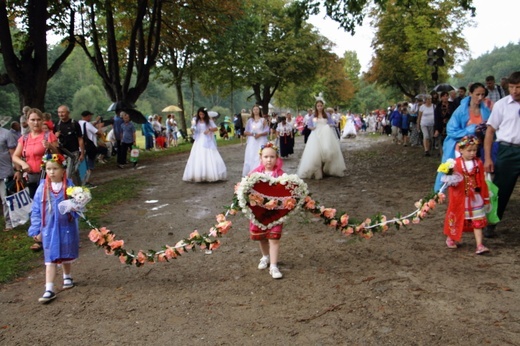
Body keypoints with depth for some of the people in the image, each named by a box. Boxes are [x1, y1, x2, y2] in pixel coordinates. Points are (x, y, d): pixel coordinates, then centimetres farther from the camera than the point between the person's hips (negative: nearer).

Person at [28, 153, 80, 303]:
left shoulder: (70, 186, -10)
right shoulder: (42, 187, -6)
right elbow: (36, 210, 0)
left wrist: (72, 210, -29)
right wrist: (36, 230, -1)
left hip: (66, 227, 0)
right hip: (49, 229, 0)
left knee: (67, 255, 18)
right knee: (50, 259, 1)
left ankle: (67, 277, 42)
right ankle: (49, 290, 3)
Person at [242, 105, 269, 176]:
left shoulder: (263, 120, 5)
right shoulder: (250, 120, 11)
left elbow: (267, 131, 2)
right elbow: (245, 132, 10)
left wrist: (260, 134, -14)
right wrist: (251, 134, -9)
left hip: (261, 141, -2)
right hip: (251, 142, 2)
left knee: (260, 158, -10)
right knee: (250, 157, -3)